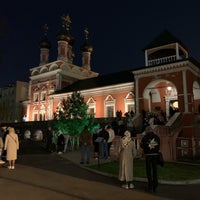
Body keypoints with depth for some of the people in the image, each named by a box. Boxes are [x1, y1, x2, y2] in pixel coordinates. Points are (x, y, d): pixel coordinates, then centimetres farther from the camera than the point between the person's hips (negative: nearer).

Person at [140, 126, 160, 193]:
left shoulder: (145, 137, -8)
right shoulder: (156, 137, 2)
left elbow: (142, 146, -1)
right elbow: (159, 145, 10)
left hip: (148, 155, -3)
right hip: (155, 154, 3)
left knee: (148, 170, 6)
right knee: (154, 170, 13)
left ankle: (150, 185, 7)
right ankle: (155, 186, 19)